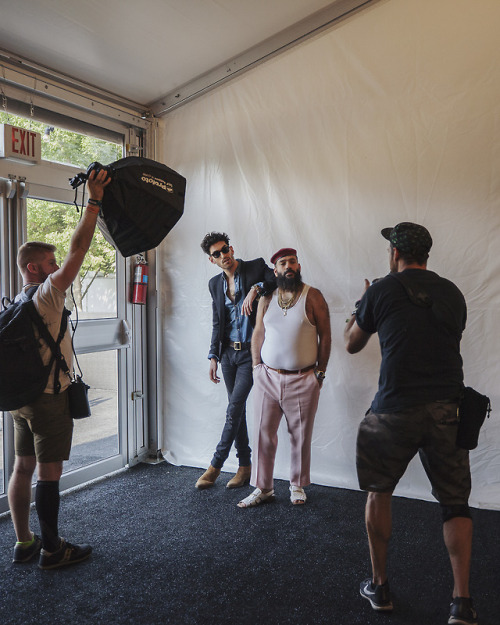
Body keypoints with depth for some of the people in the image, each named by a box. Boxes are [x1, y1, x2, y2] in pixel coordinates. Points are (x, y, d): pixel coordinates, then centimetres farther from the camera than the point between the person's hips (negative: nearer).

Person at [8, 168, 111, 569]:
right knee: (49, 472, -1)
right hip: (49, 397, -9)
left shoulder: (17, 302, 11)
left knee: (24, 466, 13)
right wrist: (95, 200, -17)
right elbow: (78, 248, -20)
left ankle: (24, 542, 24)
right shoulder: (47, 294, -15)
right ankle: (52, 549, 9)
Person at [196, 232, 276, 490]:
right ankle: (245, 466, 22)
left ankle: (215, 465, 4)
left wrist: (256, 288, -30)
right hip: (228, 353, 5)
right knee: (237, 409, 10)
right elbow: (217, 323, 14)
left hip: (250, 352, -5)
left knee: (234, 408, -8)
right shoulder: (215, 283, 11)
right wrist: (213, 356, 8)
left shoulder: (255, 267, -3)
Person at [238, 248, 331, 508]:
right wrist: (256, 367, 6)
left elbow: (325, 335, 0)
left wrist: (320, 372, -2)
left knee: (301, 436, 8)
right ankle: (263, 488, 18)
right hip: (267, 378, 3)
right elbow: (258, 333, 13)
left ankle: (297, 486, 27)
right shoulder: (266, 299, 7)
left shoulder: (313, 296, -2)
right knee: (264, 433, 5)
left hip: (303, 380, -2)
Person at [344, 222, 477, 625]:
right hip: (447, 408, 3)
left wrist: (361, 305, 27)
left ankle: (379, 587, 26)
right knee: (455, 503, 15)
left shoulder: (381, 291, -3)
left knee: (379, 492, 17)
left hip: (396, 409, -3)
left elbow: (351, 344, 10)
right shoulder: (452, 293, 8)